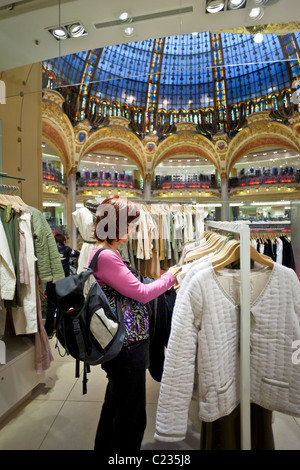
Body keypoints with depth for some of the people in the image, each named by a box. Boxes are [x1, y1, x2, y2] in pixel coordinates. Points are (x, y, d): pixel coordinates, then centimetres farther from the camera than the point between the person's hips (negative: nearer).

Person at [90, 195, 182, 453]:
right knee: (132, 417, 11)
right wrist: (168, 277, -4)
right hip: (127, 347, -10)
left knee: (114, 407, 27)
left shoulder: (105, 253, 8)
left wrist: (167, 281, 8)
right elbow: (141, 292, -21)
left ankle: (106, 449, 47)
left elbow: (129, 290, 10)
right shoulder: (106, 256, -24)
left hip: (120, 345, 10)